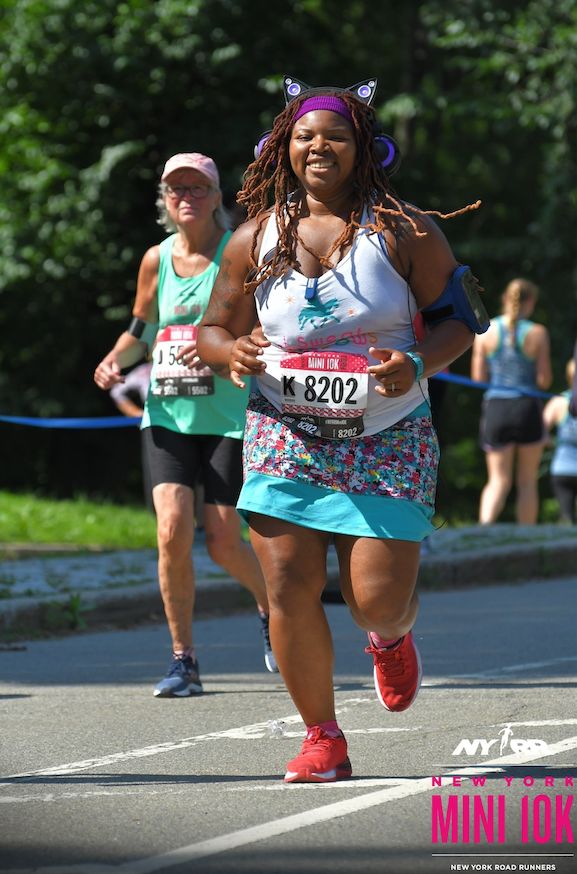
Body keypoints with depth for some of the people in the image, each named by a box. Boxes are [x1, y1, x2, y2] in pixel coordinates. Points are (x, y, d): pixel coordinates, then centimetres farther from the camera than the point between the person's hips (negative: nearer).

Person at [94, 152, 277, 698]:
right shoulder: (157, 260, 8)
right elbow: (140, 329, 22)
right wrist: (114, 360, 2)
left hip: (230, 415, -3)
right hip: (167, 414, 3)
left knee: (223, 541, -2)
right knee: (172, 532, -12)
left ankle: (270, 609, 31)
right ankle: (183, 661, 0)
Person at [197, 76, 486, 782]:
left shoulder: (401, 230, -1)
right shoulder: (256, 238, 6)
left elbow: (458, 315, 2)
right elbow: (212, 328, 14)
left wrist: (418, 363, -18)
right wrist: (233, 351, -10)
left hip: (386, 439, -2)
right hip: (285, 435, 2)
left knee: (377, 600, -8)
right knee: (289, 587, -9)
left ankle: (392, 636, 33)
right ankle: (322, 739, 6)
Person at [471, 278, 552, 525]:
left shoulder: (485, 331, 0)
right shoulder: (537, 333, -5)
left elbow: (478, 377, 2)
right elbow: (544, 380, -5)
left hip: (495, 407, 2)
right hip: (527, 406, -2)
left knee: (498, 480, 5)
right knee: (527, 481, 10)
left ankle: (484, 525, -21)